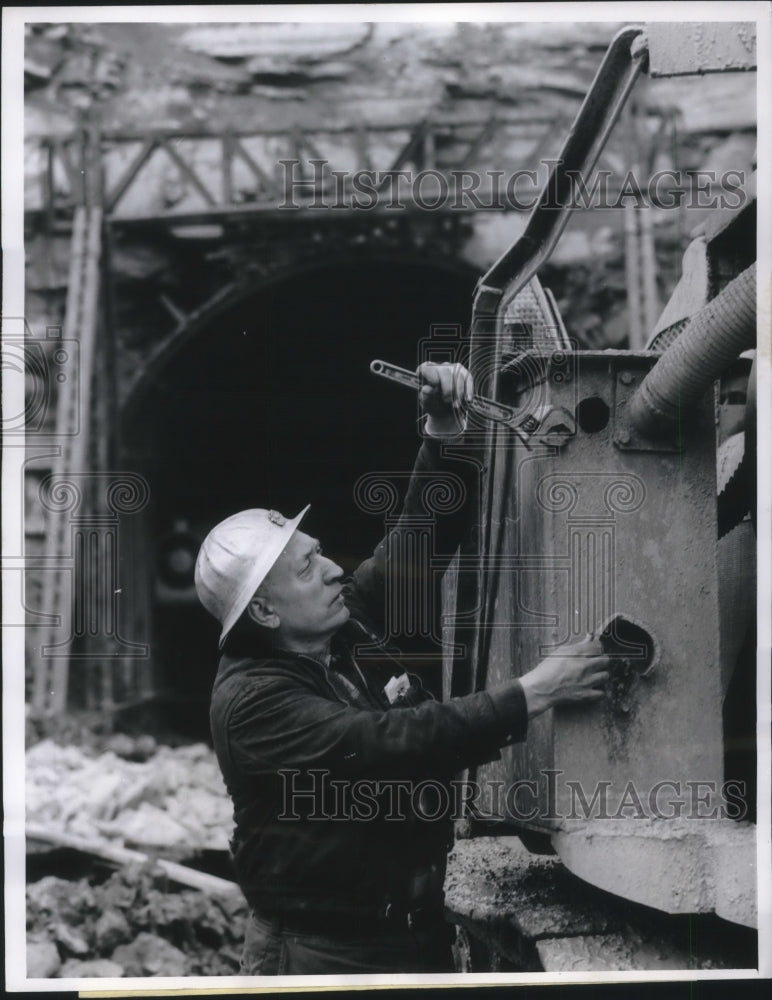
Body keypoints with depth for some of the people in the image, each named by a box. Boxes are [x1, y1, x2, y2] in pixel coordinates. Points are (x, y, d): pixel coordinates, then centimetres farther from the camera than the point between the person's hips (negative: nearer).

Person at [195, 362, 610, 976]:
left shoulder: (349, 621, 2)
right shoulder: (251, 701, -19)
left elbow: (421, 537, 8)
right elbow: (391, 745, -29)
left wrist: (445, 430, -9)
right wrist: (532, 694, -28)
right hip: (325, 955, -7)